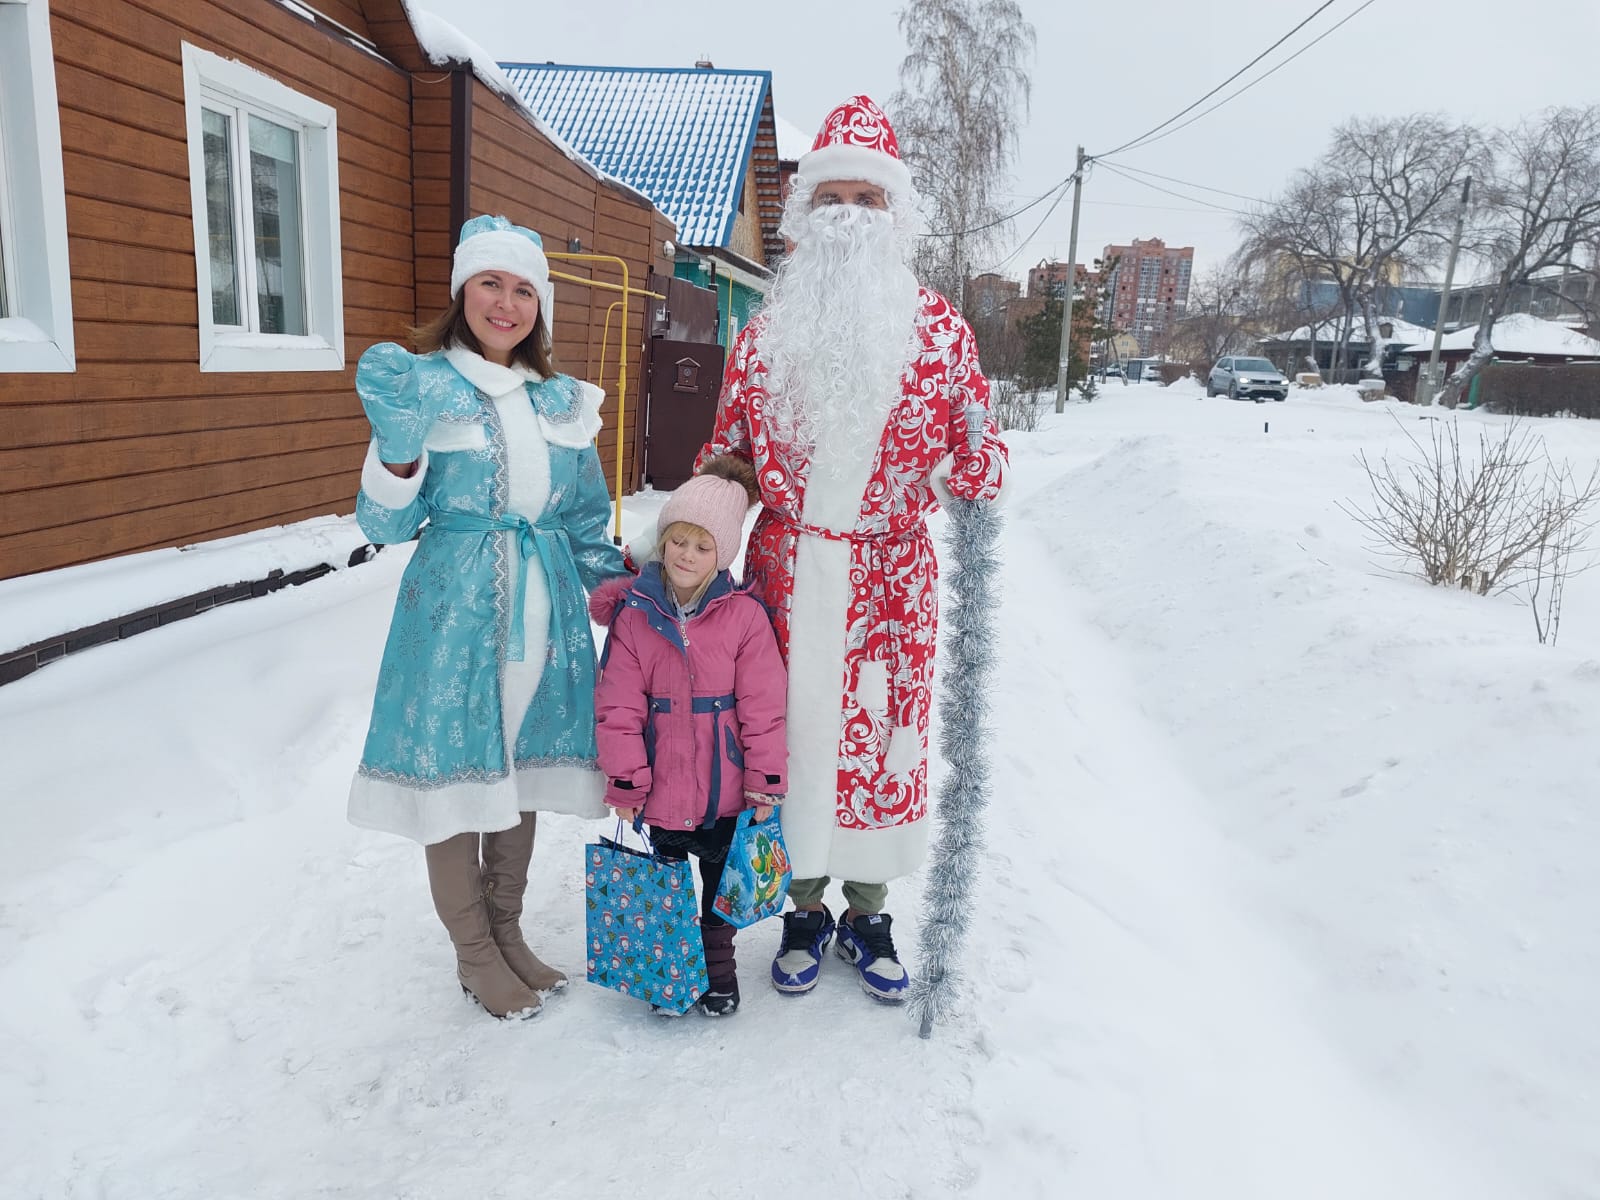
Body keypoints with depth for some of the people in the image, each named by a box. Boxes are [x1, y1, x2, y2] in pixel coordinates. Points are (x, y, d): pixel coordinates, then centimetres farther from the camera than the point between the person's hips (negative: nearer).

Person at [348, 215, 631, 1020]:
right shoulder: (423, 386, -4)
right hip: (453, 612, -4)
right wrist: (397, 446, -21)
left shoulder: (565, 401, 9)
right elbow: (385, 525, -5)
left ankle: (508, 934, 33)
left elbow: (587, 523, 16)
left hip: (543, 612, 4)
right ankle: (474, 955, 25)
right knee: (455, 772, 4)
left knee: (523, 769, 14)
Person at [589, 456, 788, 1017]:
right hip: (661, 787, 1)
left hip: (725, 785, -1)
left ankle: (717, 963, 38)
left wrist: (766, 777, -7)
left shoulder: (743, 614, -10)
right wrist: (625, 777, -7)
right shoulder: (633, 613, -7)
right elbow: (618, 704, -6)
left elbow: (762, 706, -7)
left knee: (721, 879, 18)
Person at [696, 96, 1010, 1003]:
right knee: (792, 733, 8)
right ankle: (807, 911, 29)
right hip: (786, 570, 1)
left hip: (891, 577, -1)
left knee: (883, 732, 8)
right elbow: (725, 456, 12)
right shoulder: (765, 335, 5)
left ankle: (868, 914, 30)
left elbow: (978, 449, 5)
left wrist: (978, 471, -17)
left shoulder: (941, 331, 1)